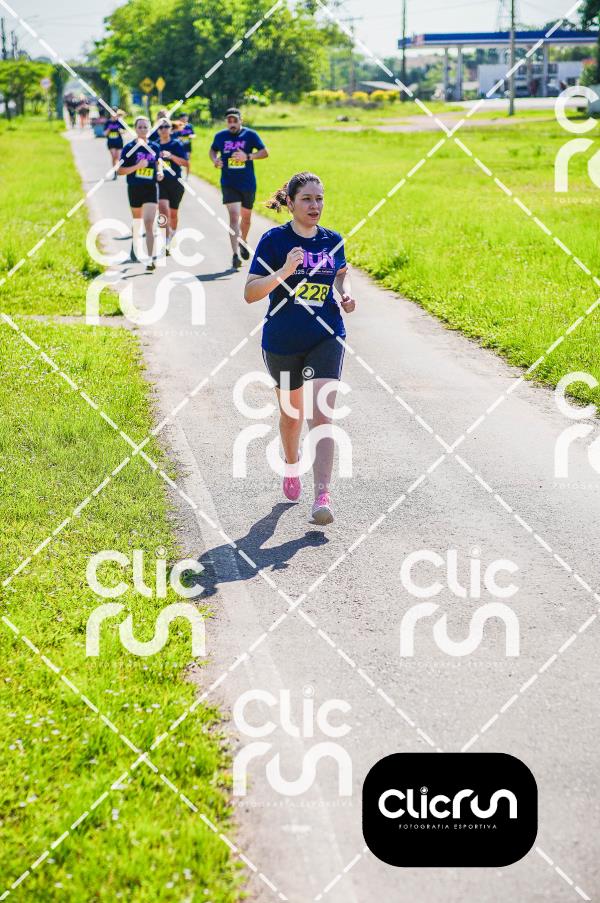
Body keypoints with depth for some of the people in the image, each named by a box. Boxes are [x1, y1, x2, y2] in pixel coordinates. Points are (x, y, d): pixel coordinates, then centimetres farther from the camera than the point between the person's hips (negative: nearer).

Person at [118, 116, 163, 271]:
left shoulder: (154, 147, 4)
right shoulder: (129, 148, -4)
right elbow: (120, 171, -6)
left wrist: (160, 172, 4)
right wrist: (137, 166, -19)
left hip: (151, 189, 0)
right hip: (135, 189, 0)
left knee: (149, 223, -12)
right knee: (137, 220, 16)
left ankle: (150, 259, -17)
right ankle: (135, 246, 44)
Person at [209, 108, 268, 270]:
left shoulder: (250, 135, -4)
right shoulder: (220, 136, 2)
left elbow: (264, 152, -5)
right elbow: (212, 150, 19)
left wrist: (248, 156, -21)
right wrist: (215, 159, -4)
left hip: (248, 183, 1)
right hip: (229, 184, -1)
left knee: (246, 216, 16)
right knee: (233, 216, -15)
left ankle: (243, 242, 45)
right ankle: (235, 254, -18)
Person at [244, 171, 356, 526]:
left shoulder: (333, 241, 1)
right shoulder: (274, 240, -9)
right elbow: (250, 293, -14)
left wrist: (345, 294, 1)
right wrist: (284, 272, -28)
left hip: (327, 338, 1)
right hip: (282, 342, -1)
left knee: (321, 415, -14)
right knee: (291, 411, 19)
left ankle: (322, 496, -19)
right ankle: (292, 466, 48)